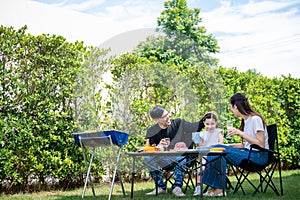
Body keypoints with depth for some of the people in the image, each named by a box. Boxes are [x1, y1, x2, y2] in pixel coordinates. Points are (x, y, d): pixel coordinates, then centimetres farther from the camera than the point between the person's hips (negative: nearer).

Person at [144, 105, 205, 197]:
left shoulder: (178, 123, 2)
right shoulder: (152, 132, 1)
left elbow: (196, 126, 7)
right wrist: (158, 146, -24)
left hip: (178, 158, -1)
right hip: (162, 161, 1)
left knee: (181, 158, -35)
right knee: (148, 157, -25)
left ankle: (177, 187, -26)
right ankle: (160, 186, -16)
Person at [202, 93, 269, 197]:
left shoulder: (255, 119, -12)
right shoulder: (245, 121, 14)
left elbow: (261, 144, -19)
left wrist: (240, 133, -22)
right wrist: (228, 146, 6)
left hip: (259, 156, -8)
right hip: (248, 153, 8)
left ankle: (219, 189, -14)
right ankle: (215, 188, -12)